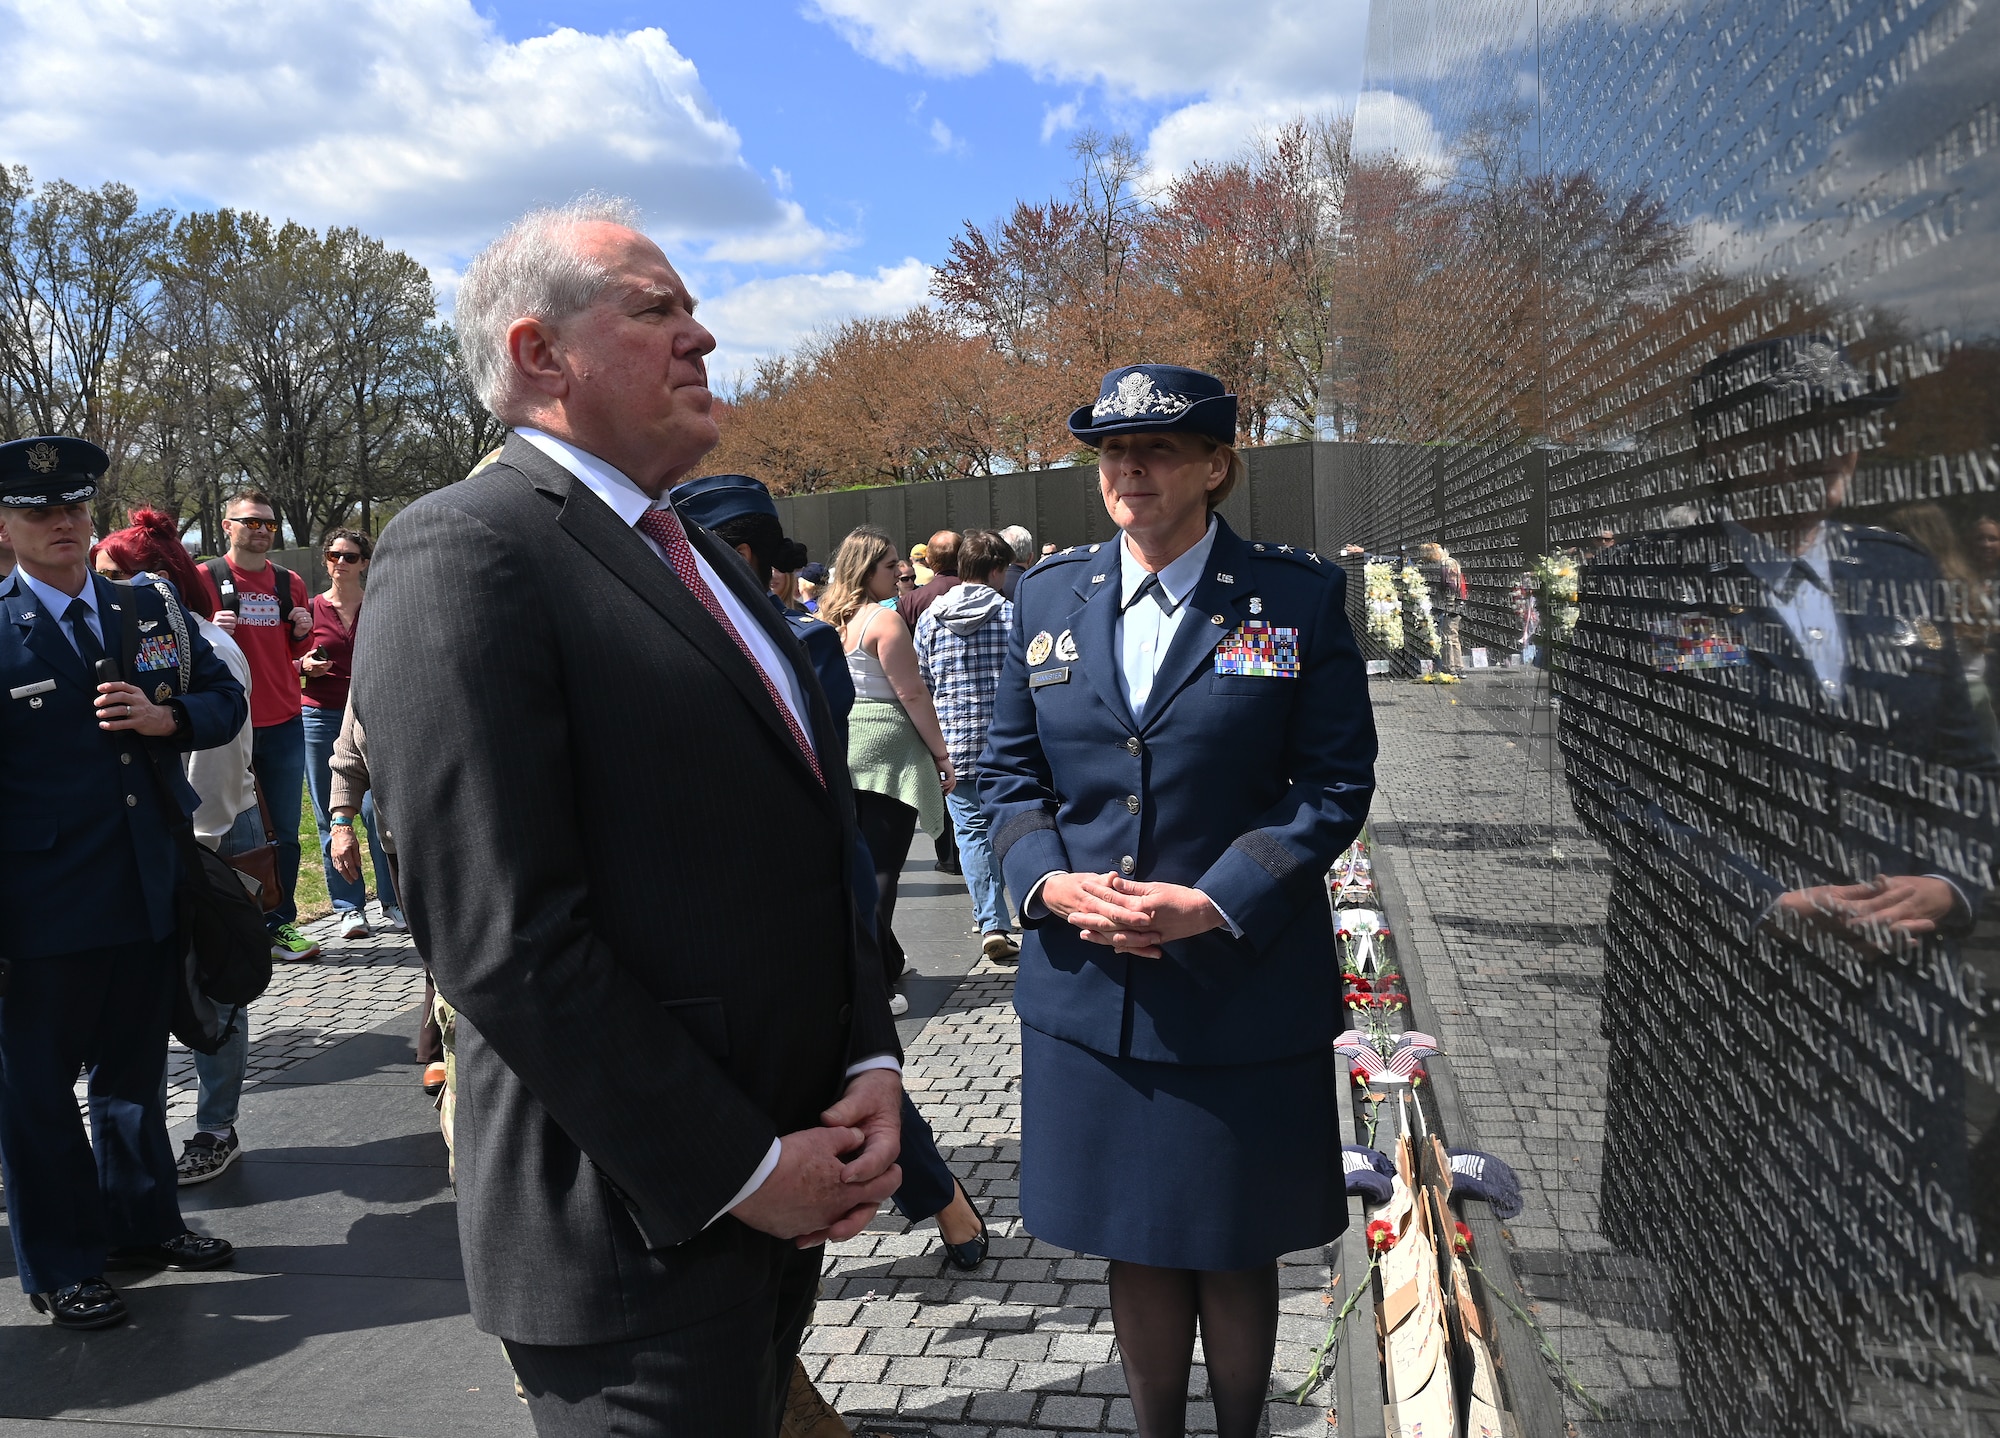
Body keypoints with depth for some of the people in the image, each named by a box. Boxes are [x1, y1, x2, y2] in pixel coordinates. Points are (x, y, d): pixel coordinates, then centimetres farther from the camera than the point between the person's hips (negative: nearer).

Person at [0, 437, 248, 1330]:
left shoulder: (153, 612, 7)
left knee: (134, 1072, 20)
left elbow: (227, 701, 12)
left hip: (148, 895, 5)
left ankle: (143, 1224, 38)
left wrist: (167, 717, -11)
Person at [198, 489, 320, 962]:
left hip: (284, 724, 4)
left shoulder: (290, 583, 12)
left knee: (285, 831, 7)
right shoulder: (205, 578, 0)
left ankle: (280, 926, 15)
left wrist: (303, 633, -1)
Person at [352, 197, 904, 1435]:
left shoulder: (703, 560, 13)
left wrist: (868, 1070, 2)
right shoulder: (462, 554, -14)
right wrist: (738, 1168, -16)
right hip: (643, 1232, -8)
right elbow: (505, 938, -21)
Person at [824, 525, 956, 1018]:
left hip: (840, 749, 8)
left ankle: (886, 960, 32)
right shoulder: (884, 619, -13)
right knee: (880, 869, -4)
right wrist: (942, 755, -7)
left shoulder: (829, 619, 10)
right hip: (885, 751, -8)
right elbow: (912, 695, -14)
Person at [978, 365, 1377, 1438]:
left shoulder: (1301, 595, -4)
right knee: (1133, 1246, 15)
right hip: (1088, 987, 3)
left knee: (1234, 1253, 14)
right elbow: (1008, 766, 9)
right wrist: (1052, 882, -10)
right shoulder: (1049, 594, 5)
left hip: (1244, 984, -2)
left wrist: (1211, 904, -17)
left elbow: (1335, 781, -6)